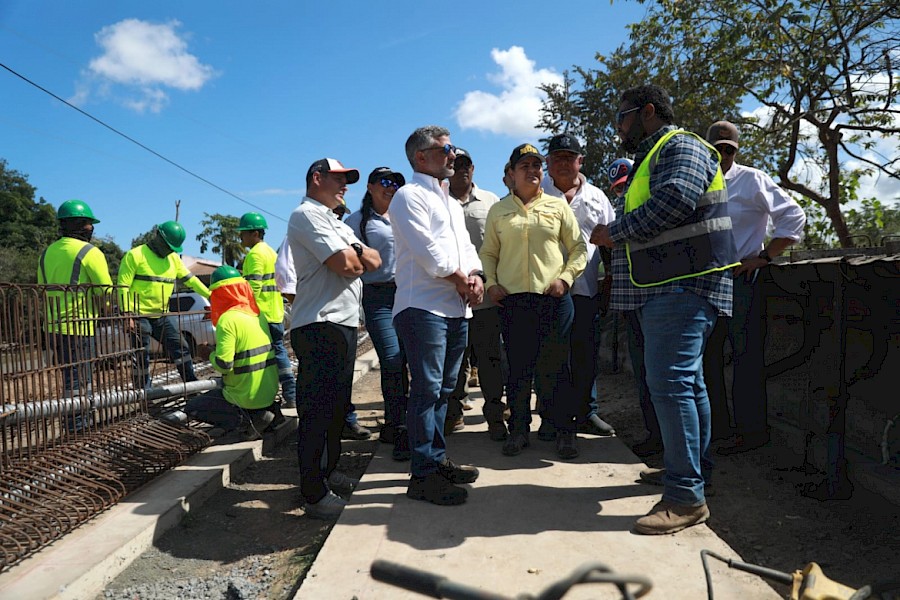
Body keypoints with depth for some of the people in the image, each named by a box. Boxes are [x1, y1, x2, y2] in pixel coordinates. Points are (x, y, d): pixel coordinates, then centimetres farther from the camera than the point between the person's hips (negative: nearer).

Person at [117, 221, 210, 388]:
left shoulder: (173, 258, 12)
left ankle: (191, 383, 12)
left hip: (163, 315, 6)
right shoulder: (135, 255, -8)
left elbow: (190, 279, 15)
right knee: (141, 356, 2)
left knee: (180, 347, 4)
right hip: (139, 316, -6)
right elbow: (123, 287, -11)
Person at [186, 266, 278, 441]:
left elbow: (224, 366, -22)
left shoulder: (228, 320, -18)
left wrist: (210, 354, -2)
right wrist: (217, 349, 16)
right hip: (270, 392, 7)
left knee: (192, 407, 14)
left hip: (247, 398, -7)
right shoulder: (258, 314, 4)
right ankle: (266, 410, 9)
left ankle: (246, 420, -6)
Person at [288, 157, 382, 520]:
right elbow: (346, 265, -18)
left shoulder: (335, 222, 25)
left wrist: (353, 255, -5)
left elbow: (374, 261, 15)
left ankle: (327, 472, 29)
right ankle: (314, 493, 0)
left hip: (344, 323, 10)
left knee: (336, 407, 16)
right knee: (316, 410, -6)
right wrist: (357, 256, 4)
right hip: (320, 325, -10)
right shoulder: (307, 214, -6)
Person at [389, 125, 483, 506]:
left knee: (443, 388, 13)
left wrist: (476, 276, -1)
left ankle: (437, 459, 24)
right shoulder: (410, 196, -5)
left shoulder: (450, 201, 24)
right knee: (427, 389, -7)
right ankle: (423, 474, 0)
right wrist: (462, 282, -6)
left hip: (457, 309, 9)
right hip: (423, 307, -9)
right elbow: (429, 253, -15)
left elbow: (465, 247, 19)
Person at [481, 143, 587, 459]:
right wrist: (491, 283, 0)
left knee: (556, 367, 2)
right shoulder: (498, 211, 12)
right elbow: (488, 252, 15)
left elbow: (578, 247, 10)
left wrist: (565, 278, -4)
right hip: (512, 300, 1)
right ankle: (519, 429, 18)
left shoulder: (558, 206, 10)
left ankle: (564, 430, 15)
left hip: (554, 299, -1)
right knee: (517, 367, 5)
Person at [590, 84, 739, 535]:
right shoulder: (651, 158, 25)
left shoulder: (681, 146, -7)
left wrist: (615, 233, -16)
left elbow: (674, 200, -26)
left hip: (683, 286, -11)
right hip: (664, 289, 11)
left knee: (670, 384, -14)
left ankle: (686, 497, -8)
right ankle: (695, 473, 29)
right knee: (685, 382, 16)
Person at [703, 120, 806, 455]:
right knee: (708, 355, 10)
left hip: (740, 280, -6)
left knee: (745, 355, -5)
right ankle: (716, 426, 22)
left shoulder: (752, 180, -3)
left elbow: (794, 217, -7)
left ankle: (752, 431, 4)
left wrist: (765, 257, -11)